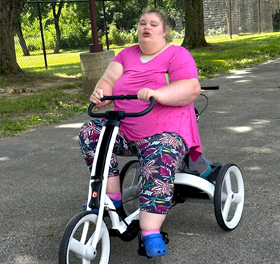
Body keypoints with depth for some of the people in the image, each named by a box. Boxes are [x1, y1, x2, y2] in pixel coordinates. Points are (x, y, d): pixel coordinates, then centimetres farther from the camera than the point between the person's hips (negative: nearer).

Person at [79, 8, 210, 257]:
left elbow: (192, 88, -18)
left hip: (165, 132, -6)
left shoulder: (176, 54, -3)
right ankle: (112, 197, -6)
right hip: (124, 129, 6)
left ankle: (151, 235, -28)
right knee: (90, 132, -13)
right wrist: (100, 94, -21)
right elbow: (108, 80, 4)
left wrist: (157, 93, -34)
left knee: (159, 168, -33)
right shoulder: (127, 55, 13)